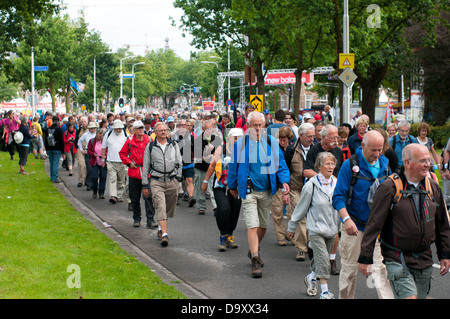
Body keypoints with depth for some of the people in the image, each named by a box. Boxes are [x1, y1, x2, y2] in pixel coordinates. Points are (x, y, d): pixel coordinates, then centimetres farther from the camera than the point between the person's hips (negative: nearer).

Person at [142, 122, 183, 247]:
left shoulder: (173, 145, 10)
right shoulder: (150, 146, 5)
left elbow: (179, 163, 15)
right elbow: (145, 166, 8)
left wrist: (178, 177, 4)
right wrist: (145, 185, 5)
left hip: (172, 180, 2)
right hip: (156, 181, -2)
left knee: (169, 207, 9)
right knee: (160, 206, -14)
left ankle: (161, 228, 32)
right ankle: (164, 234, -20)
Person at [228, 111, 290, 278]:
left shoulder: (271, 142, 1)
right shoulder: (240, 144, -5)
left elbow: (281, 164, 3)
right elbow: (233, 167, 7)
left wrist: (284, 181, -12)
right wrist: (232, 186, 13)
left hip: (267, 191, 3)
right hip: (249, 191, -3)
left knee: (263, 225, 15)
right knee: (252, 225, -13)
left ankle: (253, 251, 38)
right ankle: (255, 260, -12)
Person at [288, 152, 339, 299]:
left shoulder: (337, 183, 0)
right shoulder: (311, 185, -11)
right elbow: (301, 207, -1)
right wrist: (292, 226, 6)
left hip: (332, 228, 4)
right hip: (316, 227, -4)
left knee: (321, 258, 14)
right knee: (323, 259, -11)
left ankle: (311, 277, 40)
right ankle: (325, 291, -4)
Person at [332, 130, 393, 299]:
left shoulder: (384, 164, 4)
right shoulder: (350, 165, -9)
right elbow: (338, 196, -10)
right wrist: (346, 219, -25)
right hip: (354, 226, -3)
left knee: (381, 268, -4)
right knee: (349, 268, 8)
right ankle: (345, 297, 24)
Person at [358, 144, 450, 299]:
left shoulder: (433, 187, 7)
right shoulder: (389, 188, -10)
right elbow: (374, 225, -9)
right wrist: (365, 258, -9)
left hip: (424, 261, 6)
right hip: (397, 260, -6)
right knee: (409, 296, -17)